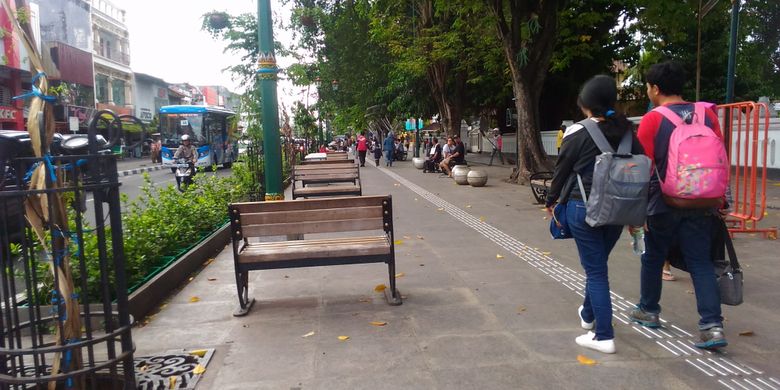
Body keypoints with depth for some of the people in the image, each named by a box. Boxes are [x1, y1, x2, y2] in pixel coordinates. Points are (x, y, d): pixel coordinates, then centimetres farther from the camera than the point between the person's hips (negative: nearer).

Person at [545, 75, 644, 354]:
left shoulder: (578, 133, -10)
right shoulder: (627, 131, 4)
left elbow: (562, 170, -2)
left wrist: (551, 201, 13)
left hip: (584, 207, -5)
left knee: (595, 269, 1)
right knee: (598, 264, 22)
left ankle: (604, 336, 1)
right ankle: (588, 315, 42)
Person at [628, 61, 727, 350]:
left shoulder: (653, 120, -10)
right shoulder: (707, 114, 4)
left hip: (664, 204, -3)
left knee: (654, 257, 14)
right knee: (701, 262, 7)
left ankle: (648, 310, 29)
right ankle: (712, 325, 0)